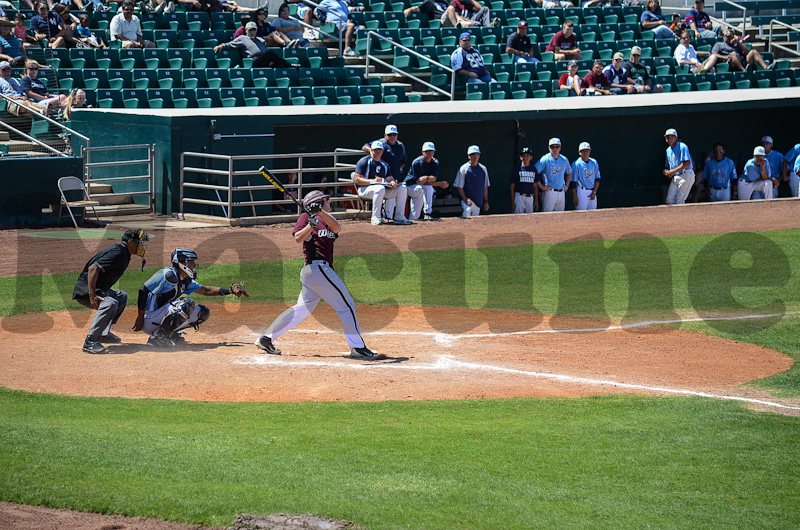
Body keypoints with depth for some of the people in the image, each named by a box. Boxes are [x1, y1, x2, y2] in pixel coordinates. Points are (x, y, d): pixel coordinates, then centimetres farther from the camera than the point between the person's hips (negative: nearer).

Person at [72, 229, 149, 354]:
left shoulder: (123, 253, 12)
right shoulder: (117, 253, -19)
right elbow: (93, 268, -29)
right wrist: (92, 295, -35)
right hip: (85, 290, -11)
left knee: (121, 297, 25)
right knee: (110, 303, -34)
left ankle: (103, 333, 16)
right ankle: (90, 342, -36)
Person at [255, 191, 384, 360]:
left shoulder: (326, 222, 20)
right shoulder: (306, 217, 1)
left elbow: (337, 228, -2)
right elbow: (299, 238, -13)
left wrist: (320, 212, -17)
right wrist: (312, 223, -26)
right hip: (318, 268, -9)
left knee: (303, 309, 12)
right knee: (346, 305, -7)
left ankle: (267, 338, 14)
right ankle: (358, 347, -7)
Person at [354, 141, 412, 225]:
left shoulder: (384, 164, 19)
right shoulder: (364, 161, -2)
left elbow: (389, 178, 11)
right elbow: (357, 179, -11)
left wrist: (392, 182, -15)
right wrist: (372, 181, -25)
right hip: (364, 189, -7)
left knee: (402, 189, -7)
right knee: (380, 188, -39)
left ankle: (399, 218, -9)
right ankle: (375, 218, -35)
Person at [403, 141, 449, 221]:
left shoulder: (435, 163, -2)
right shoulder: (417, 163, -20)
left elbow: (434, 178, -15)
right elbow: (419, 181, -24)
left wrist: (426, 178, -40)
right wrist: (440, 184, -26)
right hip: (410, 187, -6)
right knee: (428, 188, -36)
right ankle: (427, 214, -36)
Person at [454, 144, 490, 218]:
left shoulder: (483, 169, 13)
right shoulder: (463, 169, -2)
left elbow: (485, 187, 18)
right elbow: (459, 187, -4)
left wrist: (486, 201, 13)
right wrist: (465, 200, -15)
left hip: (479, 202, 5)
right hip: (467, 199, -5)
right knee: (467, 211, -33)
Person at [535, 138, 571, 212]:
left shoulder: (564, 160, 10)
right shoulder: (545, 160, -8)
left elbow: (569, 173, 28)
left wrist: (566, 185, 17)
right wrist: (541, 186, -14)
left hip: (561, 193, 6)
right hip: (549, 193, -6)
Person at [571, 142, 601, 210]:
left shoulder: (594, 162, 9)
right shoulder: (576, 164, -7)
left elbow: (597, 179, 11)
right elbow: (573, 181, -8)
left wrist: (594, 192, 0)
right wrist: (574, 197, -12)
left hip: (592, 192, 5)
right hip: (581, 191, -5)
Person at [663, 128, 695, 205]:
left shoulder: (682, 147, -10)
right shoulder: (668, 150, 17)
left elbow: (687, 163, -19)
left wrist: (673, 171, -19)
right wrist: (666, 171, 0)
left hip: (686, 175, -8)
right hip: (675, 177, 8)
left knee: (679, 200, -12)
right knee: (670, 199, -1)